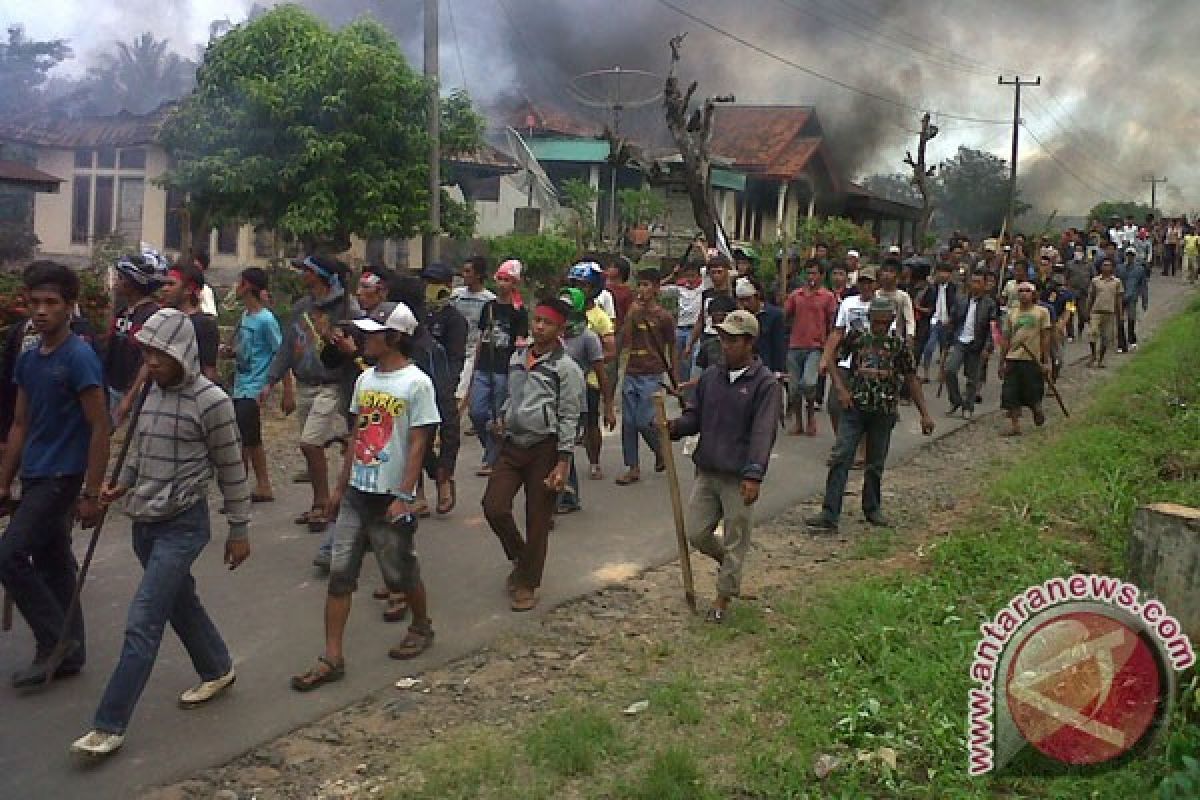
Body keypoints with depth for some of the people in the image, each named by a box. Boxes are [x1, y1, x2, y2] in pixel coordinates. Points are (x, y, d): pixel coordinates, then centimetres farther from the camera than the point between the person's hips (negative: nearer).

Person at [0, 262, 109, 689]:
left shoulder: (80, 357, -15)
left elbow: (99, 428, -16)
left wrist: (91, 493, -17)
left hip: (62, 477, -8)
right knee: (53, 565, 13)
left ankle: (56, 644, 3)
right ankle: (68, 653, 23)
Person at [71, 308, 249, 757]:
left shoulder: (211, 401, -15)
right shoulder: (149, 392, 5)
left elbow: (231, 470, -9)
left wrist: (239, 530, -5)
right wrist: (122, 485, 1)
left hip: (184, 523, -7)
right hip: (145, 521, 7)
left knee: (142, 623, -7)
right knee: (180, 603, 20)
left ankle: (109, 725, 0)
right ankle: (218, 670, 41)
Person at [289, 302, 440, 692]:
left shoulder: (417, 382, -13)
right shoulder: (365, 379, 7)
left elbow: (418, 444, -13)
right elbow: (357, 436, 13)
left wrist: (403, 496, -16)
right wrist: (340, 486, 15)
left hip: (391, 497, -6)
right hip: (356, 494, 6)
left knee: (401, 572, 9)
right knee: (339, 574, 3)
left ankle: (421, 627, 36)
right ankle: (332, 658, 7)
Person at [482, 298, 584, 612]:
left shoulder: (566, 368, -8)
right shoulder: (517, 357, 10)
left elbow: (569, 418, -9)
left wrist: (563, 462, -13)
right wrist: (503, 418, 7)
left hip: (544, 448, -5)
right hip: (512, 444, 5)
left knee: (537, 519, 4)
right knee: (494, 507, -6)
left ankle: (527, 582, 21)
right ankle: (519, 557, 22)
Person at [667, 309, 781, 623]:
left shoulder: (765, 383, -11)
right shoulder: (710, 376, 7)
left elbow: (763, 433, -19)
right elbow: (694, 416, 10)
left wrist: (754, 476, -27)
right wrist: (675, 427, -12)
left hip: (738, 478, -5)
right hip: (706, 472, 5)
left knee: (735, 541, 6)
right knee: (696, 532, 9)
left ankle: (723, 597, 24)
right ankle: (728, 562, 38)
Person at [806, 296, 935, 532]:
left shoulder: (898, 345, 1)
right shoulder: (856, 337, -2)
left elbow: (911, 380, 5)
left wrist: (925, 414, 3)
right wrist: (840, 388, -10)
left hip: (884, 413, 1)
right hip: (855, 408, -1)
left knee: (876, 463, 11)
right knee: (841, 458, -10)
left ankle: (872, 508, 31)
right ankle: (829, 514, -10)